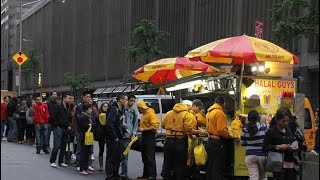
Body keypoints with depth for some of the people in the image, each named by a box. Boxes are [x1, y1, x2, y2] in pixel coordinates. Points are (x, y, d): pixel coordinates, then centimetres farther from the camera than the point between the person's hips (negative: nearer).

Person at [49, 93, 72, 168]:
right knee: (57, 146, -9)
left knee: (63, 147, 9)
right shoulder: (58, 106, -8)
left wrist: (68, 125, 7)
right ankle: (52, 161, -1)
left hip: (65, 129, 7)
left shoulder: (68, 108, 14)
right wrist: (56, 125, -12)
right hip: (58, 128, -7)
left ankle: (61, 161, 17)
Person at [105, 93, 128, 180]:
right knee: (111, 158, -2)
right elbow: (109, 125, -27)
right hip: (112, 140, -10)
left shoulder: (121, 110, 13)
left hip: (118, 139, 10)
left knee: (118, 158, 17)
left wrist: (121, 136, 10)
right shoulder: (114, 110, -18)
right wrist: (115, 138, -21)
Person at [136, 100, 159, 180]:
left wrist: (144, 129, -20)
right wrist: (140, 128, 8)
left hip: (150, 136, -10)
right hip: (144, 136, 10)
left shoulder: (151, 114, -13)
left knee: (150, 157, -9)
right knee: (144, 156, 13)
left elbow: (155, 126, -21)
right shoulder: (144, 115, 16)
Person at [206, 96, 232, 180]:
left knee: (210, 166, 15)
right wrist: (230, 136, -10)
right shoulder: (219, 112, -15)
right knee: (218, 168, -3)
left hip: (210, 141, 9)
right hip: (218, 142, -9)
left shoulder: (209, 112, 10)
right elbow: (222, 130, -22)